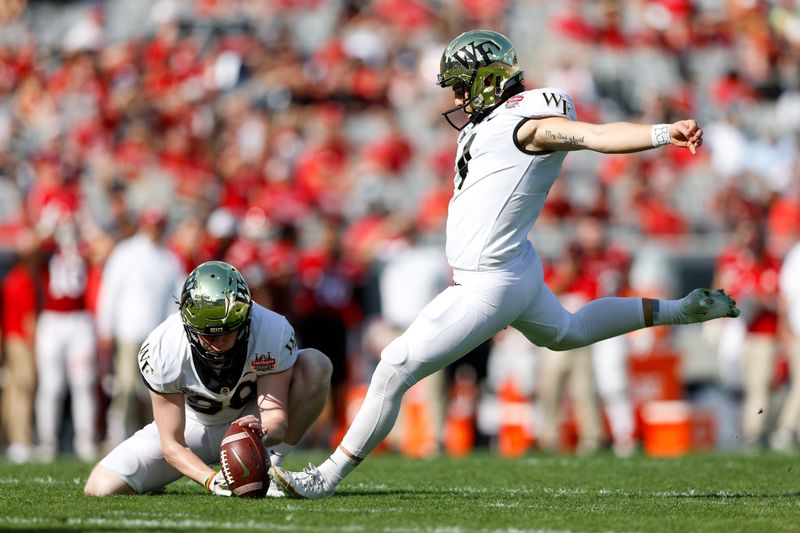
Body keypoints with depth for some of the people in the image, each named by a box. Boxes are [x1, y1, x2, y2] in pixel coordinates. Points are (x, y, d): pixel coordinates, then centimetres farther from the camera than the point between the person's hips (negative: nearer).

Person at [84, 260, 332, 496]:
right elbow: (172, 444, -25)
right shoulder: (162, 350, -30)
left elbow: (276, 416, -30)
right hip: (194, 424, 1)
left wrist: (264, 432, -56)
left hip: (253, 418, -1)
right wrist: (211, 480, -44)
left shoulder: (273, 332, -31)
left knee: (316, 365, -29)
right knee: (101, 489, -15)